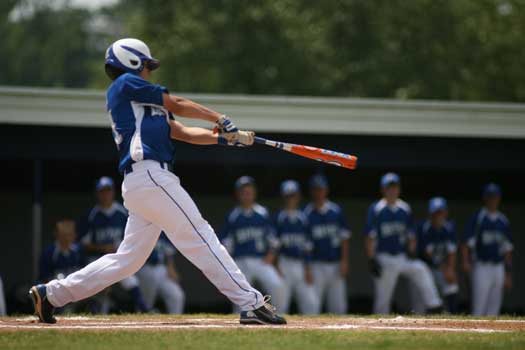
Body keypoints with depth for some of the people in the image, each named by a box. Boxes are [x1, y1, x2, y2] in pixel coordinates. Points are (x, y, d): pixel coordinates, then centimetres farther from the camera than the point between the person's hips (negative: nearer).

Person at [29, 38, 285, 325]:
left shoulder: (141, 103, 28)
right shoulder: (126, 83, 4)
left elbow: (183, 132, 21)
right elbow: (177, 105, 5)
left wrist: (225, 138, 11)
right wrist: (220, 119, 14)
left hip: (137, 183, 10)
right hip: (150, 175, -10)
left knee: (128, 259, 9)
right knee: (201, 238, -11)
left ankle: (51, 293, 13)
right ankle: (252, 304, -15)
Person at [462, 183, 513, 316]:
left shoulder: (503, 221, 13)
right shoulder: (477, 218, -3)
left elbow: (507, 249, 16)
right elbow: (466, 243, -11)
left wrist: (508, 275, 13)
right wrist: (466, 262, -29)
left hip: (498, 269, 5)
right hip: (481, 268, -5)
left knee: (493, 310, 5)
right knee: (479, 309, -9)